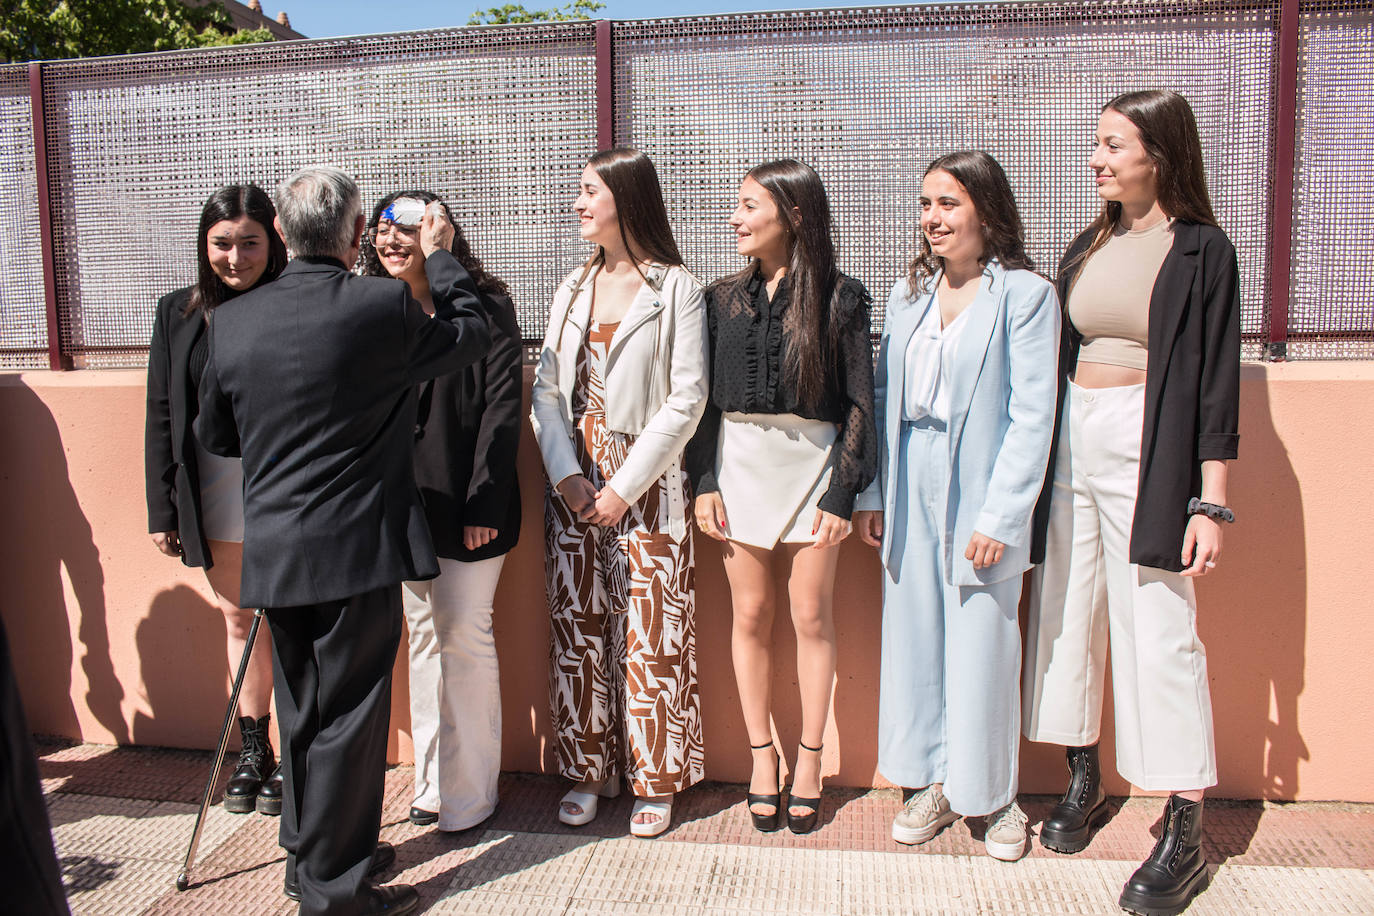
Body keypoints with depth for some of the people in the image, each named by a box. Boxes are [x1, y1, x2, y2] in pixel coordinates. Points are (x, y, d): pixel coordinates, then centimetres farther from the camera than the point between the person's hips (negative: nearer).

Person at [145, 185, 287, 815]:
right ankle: (253, 751, 30)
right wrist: (162, 509, 5)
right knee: (238, 620, 15)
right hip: (214, 499, 4)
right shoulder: (179, 313, 5)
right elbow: (161, 418, 8)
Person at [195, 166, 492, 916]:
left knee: (303, 708, 20)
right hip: (356, 546, -5)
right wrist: (442, 259, 17)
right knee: (348, 714, 5)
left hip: (271, 549, 6)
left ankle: (307, 851, 37)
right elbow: (470, 335, 4)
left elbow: (214, 435, 13)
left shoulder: (231, 321, 1)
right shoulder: (385, 306, -13)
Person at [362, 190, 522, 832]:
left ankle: (469, 789, 14)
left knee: (464, 634, -1)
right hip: (401, 502, 5)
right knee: (424, 634, 13)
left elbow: (502, 407, -10)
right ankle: (433, 780, 26)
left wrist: (484, 501, -16)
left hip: (465, 501, -5)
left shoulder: (485, 309, -6)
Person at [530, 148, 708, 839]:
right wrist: (566, 476, -6)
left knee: (649, 632, 0)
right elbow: (546, 391, 8)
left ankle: (654, 779, 15)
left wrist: (625, 486, -13)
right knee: (576, 627, 8)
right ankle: (589, 769, 22)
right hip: (572, 483, 5)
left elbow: (686, 399, -9)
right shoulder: (572, 289, 13)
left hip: (645, 483, -5)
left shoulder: (676, 289, -3)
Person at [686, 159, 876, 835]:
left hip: (812, 460, -3)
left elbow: (859, 403, -4)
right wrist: (704, 483, 0)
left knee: (811, 616, 3)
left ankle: (809, 761, 19)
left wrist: (841, 492, -9)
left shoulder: (839, 297, -3)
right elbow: (706, 398, 8)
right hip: (739, 461, 3)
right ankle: (763, 755, 21)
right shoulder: (724, 298, 7)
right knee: (750, 614, 7)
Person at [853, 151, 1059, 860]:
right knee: (913, 635, 10)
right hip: (909, 489, 5)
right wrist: (872, 494, 6)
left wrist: (1000, 516, -15)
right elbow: (884, 397, 11)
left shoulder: (1026, 294, -7)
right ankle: (935, 783, 27)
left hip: (980, 492, -5)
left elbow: (1032, 416, -11)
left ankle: (994, 795, 23)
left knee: (981, 643, 3)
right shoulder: (909, 292, 10)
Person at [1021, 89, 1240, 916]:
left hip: (1147, 451, -6)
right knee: (1067, 613, 9)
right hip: (1071, 442, 6)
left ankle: (1187, 833, 7)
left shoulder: (1202, 251, -3)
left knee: (1158, 629, -5)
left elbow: (1216, 382, -6)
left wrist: (1211, 504, -11)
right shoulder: (1088, 246, 13)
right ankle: (1085, 780, 27)